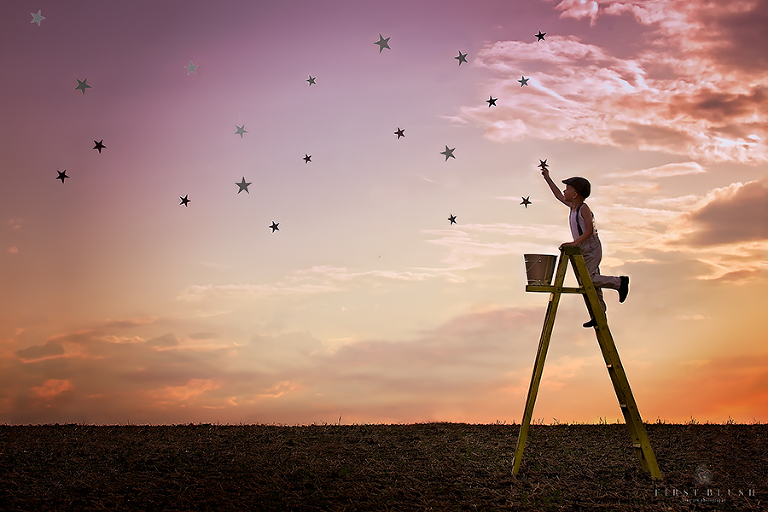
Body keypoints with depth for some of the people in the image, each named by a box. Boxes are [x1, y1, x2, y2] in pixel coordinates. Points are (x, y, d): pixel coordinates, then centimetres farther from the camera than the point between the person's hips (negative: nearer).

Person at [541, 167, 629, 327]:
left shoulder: (584, 209, -14)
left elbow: (589, 230, -21)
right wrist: (547, 178, 27)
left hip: (592, 248, -8)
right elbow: (559, 196, 24)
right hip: (583, 249, 8)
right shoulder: (573, 206, 10)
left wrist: (575, 242, -26)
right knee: (590, 280, 6)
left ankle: (620, 282, -6)